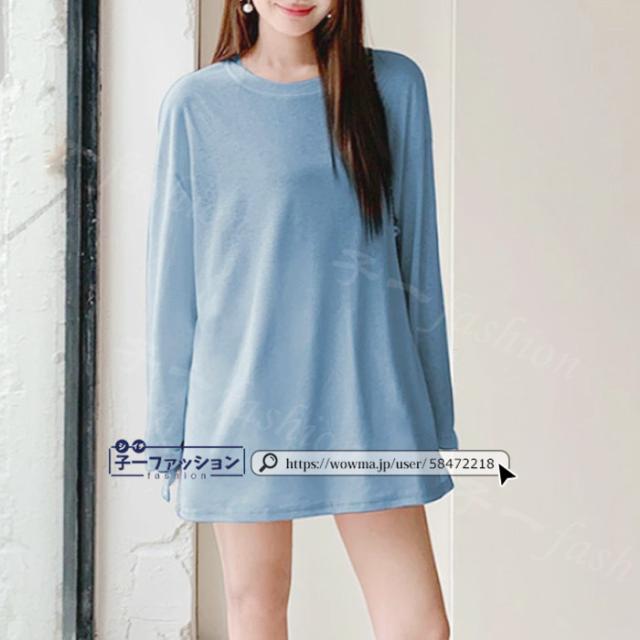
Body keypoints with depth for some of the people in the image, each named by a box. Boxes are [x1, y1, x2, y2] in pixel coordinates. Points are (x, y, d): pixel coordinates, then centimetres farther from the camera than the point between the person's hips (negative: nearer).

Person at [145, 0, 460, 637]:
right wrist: (167, 427, 4)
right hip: (245, 400, -1)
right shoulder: (195, 103, 1)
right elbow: (173, 273, 4)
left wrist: (436, 413, 9)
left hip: (367, 393, 1)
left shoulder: (394, 85, 5)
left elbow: (417, 255, 8)